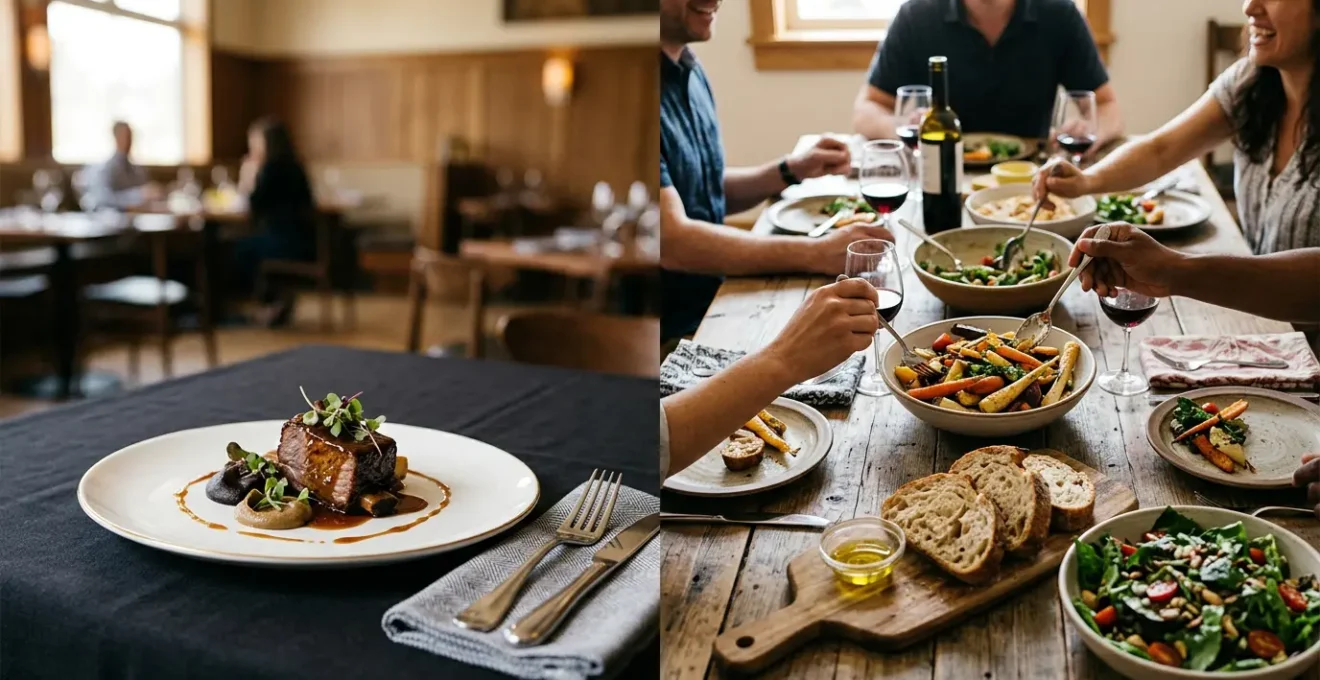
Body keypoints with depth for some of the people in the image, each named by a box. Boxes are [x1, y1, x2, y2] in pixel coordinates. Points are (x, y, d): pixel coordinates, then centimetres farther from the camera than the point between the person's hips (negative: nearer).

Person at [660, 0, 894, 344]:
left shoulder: (687, 69, 8)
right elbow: (671, 241, -26)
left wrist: (793, 170, 1)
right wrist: (817, 254, -25)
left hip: (717, 304, 8)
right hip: (671, 337, -8)